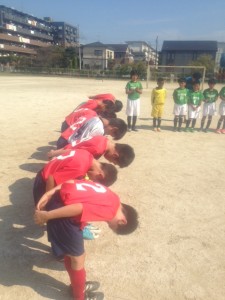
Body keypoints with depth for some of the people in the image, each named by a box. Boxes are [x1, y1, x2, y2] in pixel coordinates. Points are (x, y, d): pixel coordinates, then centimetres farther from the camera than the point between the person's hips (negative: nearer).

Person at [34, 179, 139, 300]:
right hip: (61, 207, -9)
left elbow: (71, 182, 12)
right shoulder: (110, 210, -11)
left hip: (59, 197, 9)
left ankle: (78, 285, 47)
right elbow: (77, 208, -20)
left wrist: (48, 194, 11)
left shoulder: (110, 197, 14)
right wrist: (47, 216, -11)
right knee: (78, 259, 12)